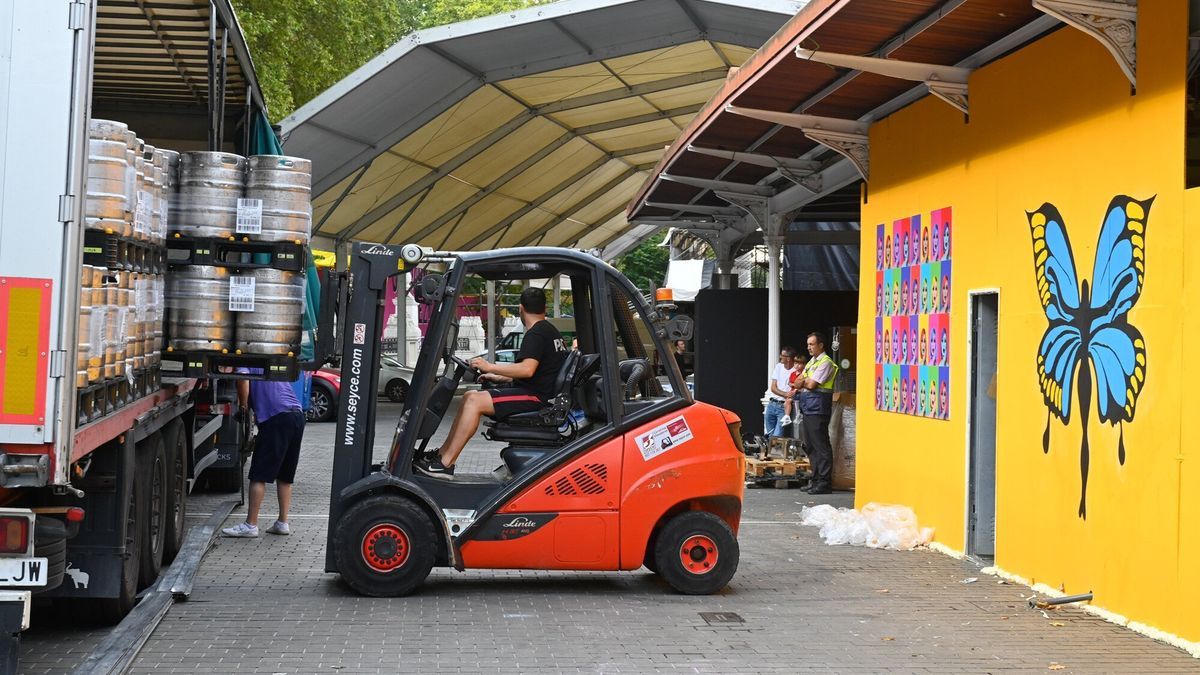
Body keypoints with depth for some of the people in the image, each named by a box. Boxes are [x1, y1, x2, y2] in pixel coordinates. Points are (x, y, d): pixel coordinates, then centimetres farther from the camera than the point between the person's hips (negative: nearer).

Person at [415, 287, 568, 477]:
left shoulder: (536, 334, -14)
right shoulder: (549, 330, 19)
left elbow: (527, 369, -28)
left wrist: (490, 367, -20)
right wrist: (499, 378, 22)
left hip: (534, 396, -11)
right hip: (535, 390, 11)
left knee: (474, 401, -20)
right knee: (469, 396, 9)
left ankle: (445, 464, -22)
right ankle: (443, 452, 5)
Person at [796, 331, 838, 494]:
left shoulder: (825, 362, -10)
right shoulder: (812, 362, 20)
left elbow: (812, 384, -17)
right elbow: (798, 381, 15)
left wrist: (803, 382, 3)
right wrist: (806, 382, -6)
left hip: (818, 408, -10)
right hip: (808, 407, 10)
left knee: (821, 446, -9)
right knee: (811, 445, 12)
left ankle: (824, 482, -8)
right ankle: (816, 479, 19)